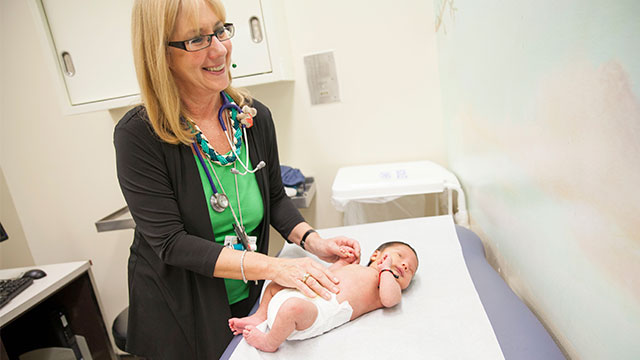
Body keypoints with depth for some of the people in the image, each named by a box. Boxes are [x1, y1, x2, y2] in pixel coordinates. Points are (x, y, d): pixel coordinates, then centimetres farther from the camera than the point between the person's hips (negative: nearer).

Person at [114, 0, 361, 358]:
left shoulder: (254, 117, -7)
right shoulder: (139, 135, -20)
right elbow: (170, 243, -23)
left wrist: (313, 241, -14)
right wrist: (273, 266, -31)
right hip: (180, 316, -3)